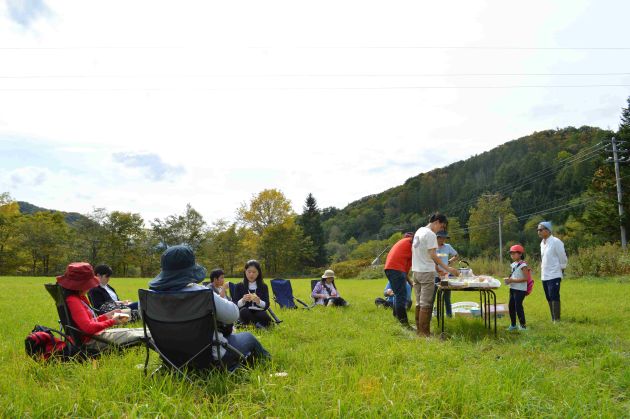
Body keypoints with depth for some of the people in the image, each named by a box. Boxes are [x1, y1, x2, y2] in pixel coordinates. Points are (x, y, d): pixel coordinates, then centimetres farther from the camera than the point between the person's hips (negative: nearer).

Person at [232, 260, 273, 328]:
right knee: (244, 311, -35)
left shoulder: (263, 287, 10)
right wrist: (243, 300, -21)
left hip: (259, 313, -1)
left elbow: (266, 305, 0)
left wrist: (259, 302, -21)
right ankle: (258, 324, -12)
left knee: (264, 315, -36)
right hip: (245, 314, 1)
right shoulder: (239, 286, 8)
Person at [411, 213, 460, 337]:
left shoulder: (419, 231, 13)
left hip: (416, 271, 9)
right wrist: (448, 269, -16)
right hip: (426, 272, -9)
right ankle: (424, 332, -2)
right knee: (426, 304, -4)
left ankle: (419, 330, 18)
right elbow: (433, 255, -18)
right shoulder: (431, 234, -14)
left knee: (419, 303, 13)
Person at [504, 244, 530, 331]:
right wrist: (509, 279, 1)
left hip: (520, 290, -8)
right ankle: (513, 325, 22)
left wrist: (513, 280, -21)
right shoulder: (513, 264, 11)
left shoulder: (523, 265, -14)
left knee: (518, 306, -6)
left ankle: (523, 325, 8)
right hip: (512, 288, 8)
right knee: (511, 306, 11)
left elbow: (525, 278, -20)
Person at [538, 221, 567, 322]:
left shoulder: (556, 242, -12)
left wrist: (561, 271, -4)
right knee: (549, 298, 12)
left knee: (554, 298, -8)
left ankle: (557, 320, -3)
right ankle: (553, 319, 20)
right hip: (544, 276, 8)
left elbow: (563, 258, -9)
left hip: (554, 275, -8)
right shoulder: (542, 243, 11)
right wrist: (542, 269, 14)